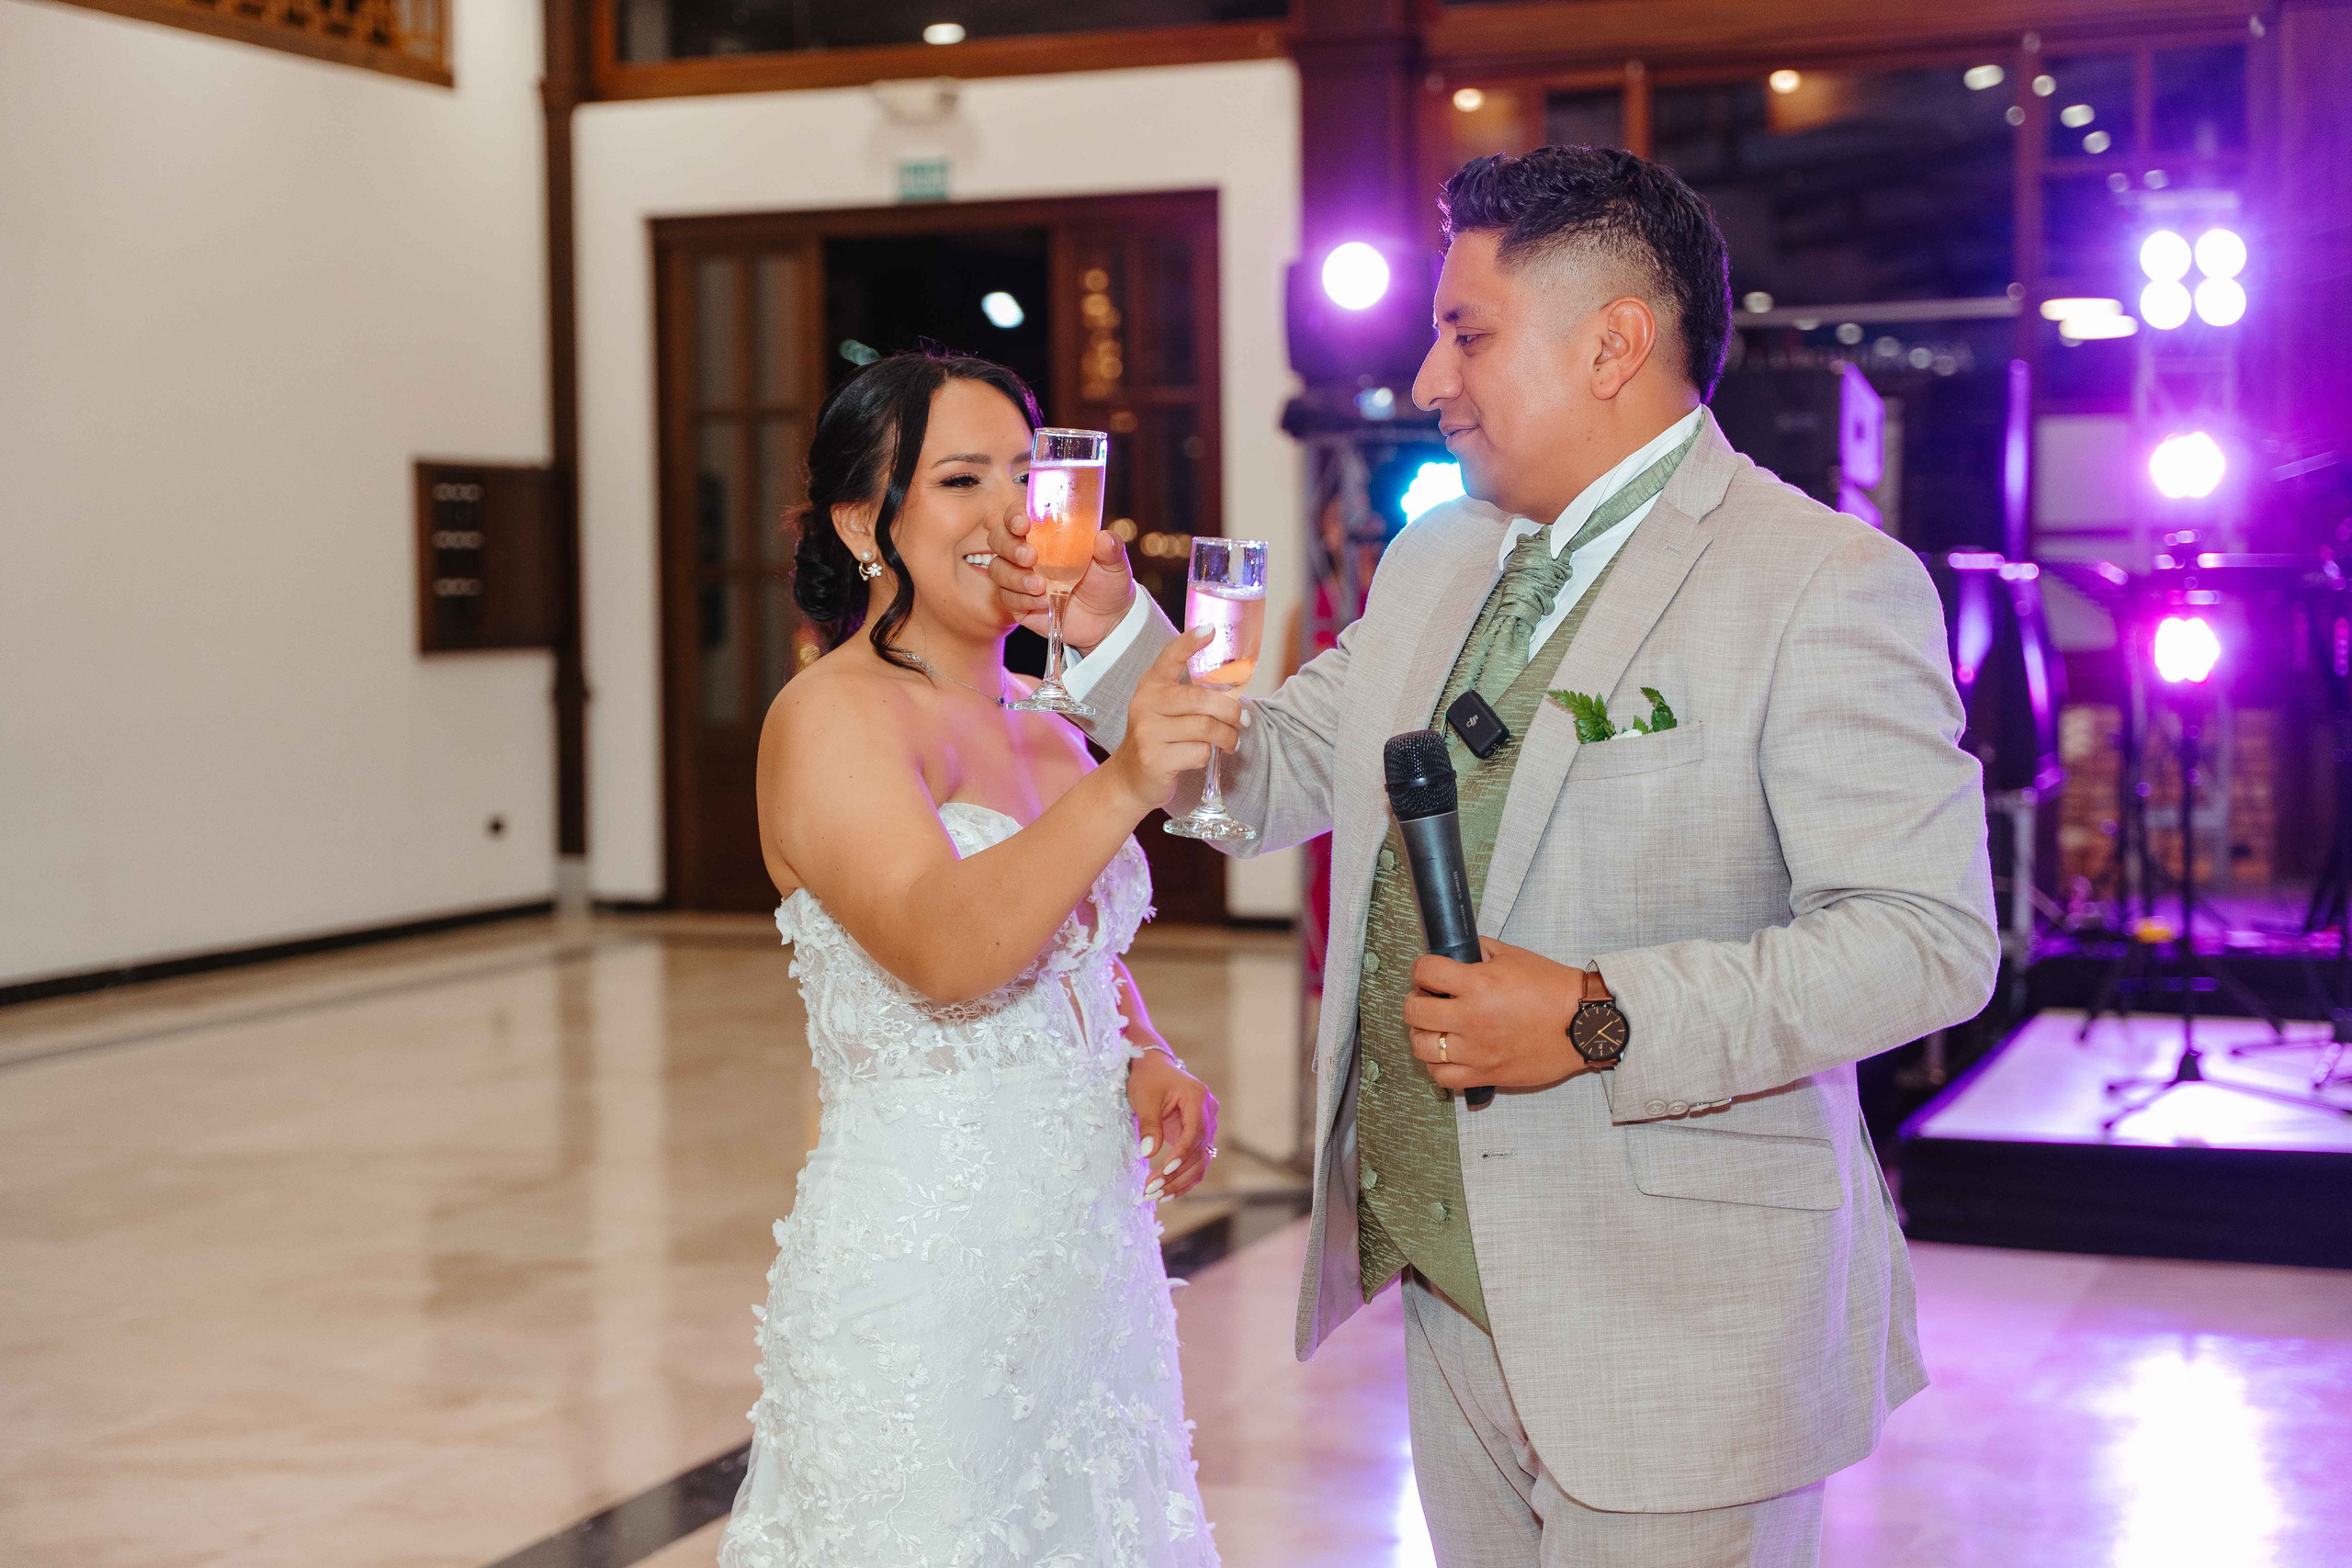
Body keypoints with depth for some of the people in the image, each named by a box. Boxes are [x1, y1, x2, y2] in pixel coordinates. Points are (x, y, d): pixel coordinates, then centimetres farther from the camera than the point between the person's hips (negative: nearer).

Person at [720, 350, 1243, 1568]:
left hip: (1089, 1257, 8)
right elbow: (944, 947, -28)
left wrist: (1150, 1064, 3)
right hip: (921, 1269, -7)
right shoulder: (832, 715, -12)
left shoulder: (1044, 732, 12)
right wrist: (1121, 789, -40)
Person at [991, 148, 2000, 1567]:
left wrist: (1601, 1023, -25)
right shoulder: (1434, 567, 12)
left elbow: (1929, 938, -19)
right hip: (1452, 1283, 7)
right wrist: (1113, 628, 3)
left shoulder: (1824, 585, -13)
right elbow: (1270, 776, 18)